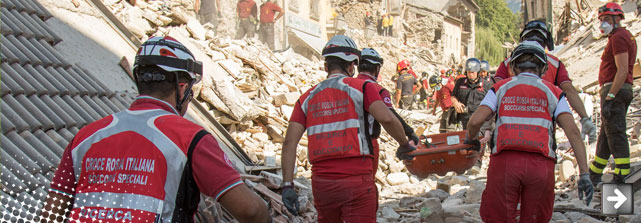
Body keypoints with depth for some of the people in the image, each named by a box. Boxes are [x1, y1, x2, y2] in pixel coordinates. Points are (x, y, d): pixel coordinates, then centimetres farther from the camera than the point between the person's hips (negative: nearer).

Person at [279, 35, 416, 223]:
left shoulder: (307, 98, 13)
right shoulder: (361, 87, 2)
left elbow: (289, 142, 4)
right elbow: (387, 119, -13)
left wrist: (287, 185, 3)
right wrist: (405, 145, 5)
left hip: (321, 182, 4)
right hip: (356, 181, -4)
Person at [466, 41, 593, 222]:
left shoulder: (501, 87, 16)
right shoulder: (553, 92, 16)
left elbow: (476, 121, 2)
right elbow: (572, 131, 3)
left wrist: (470, 139, 25)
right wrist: (584, 174, 2)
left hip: (504, 160, 0)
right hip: (541, 164, 1)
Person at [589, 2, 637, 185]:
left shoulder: (618, 37, -12)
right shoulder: (627, 36, 21)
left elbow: (622, 71, -21)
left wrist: (609, 98, -23)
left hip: (614, 89, -11)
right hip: (625, 89, 11)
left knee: (615, 133, -10)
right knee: (605, 133, 16)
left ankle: (621, 178, -11)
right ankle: (594, 174, 25)